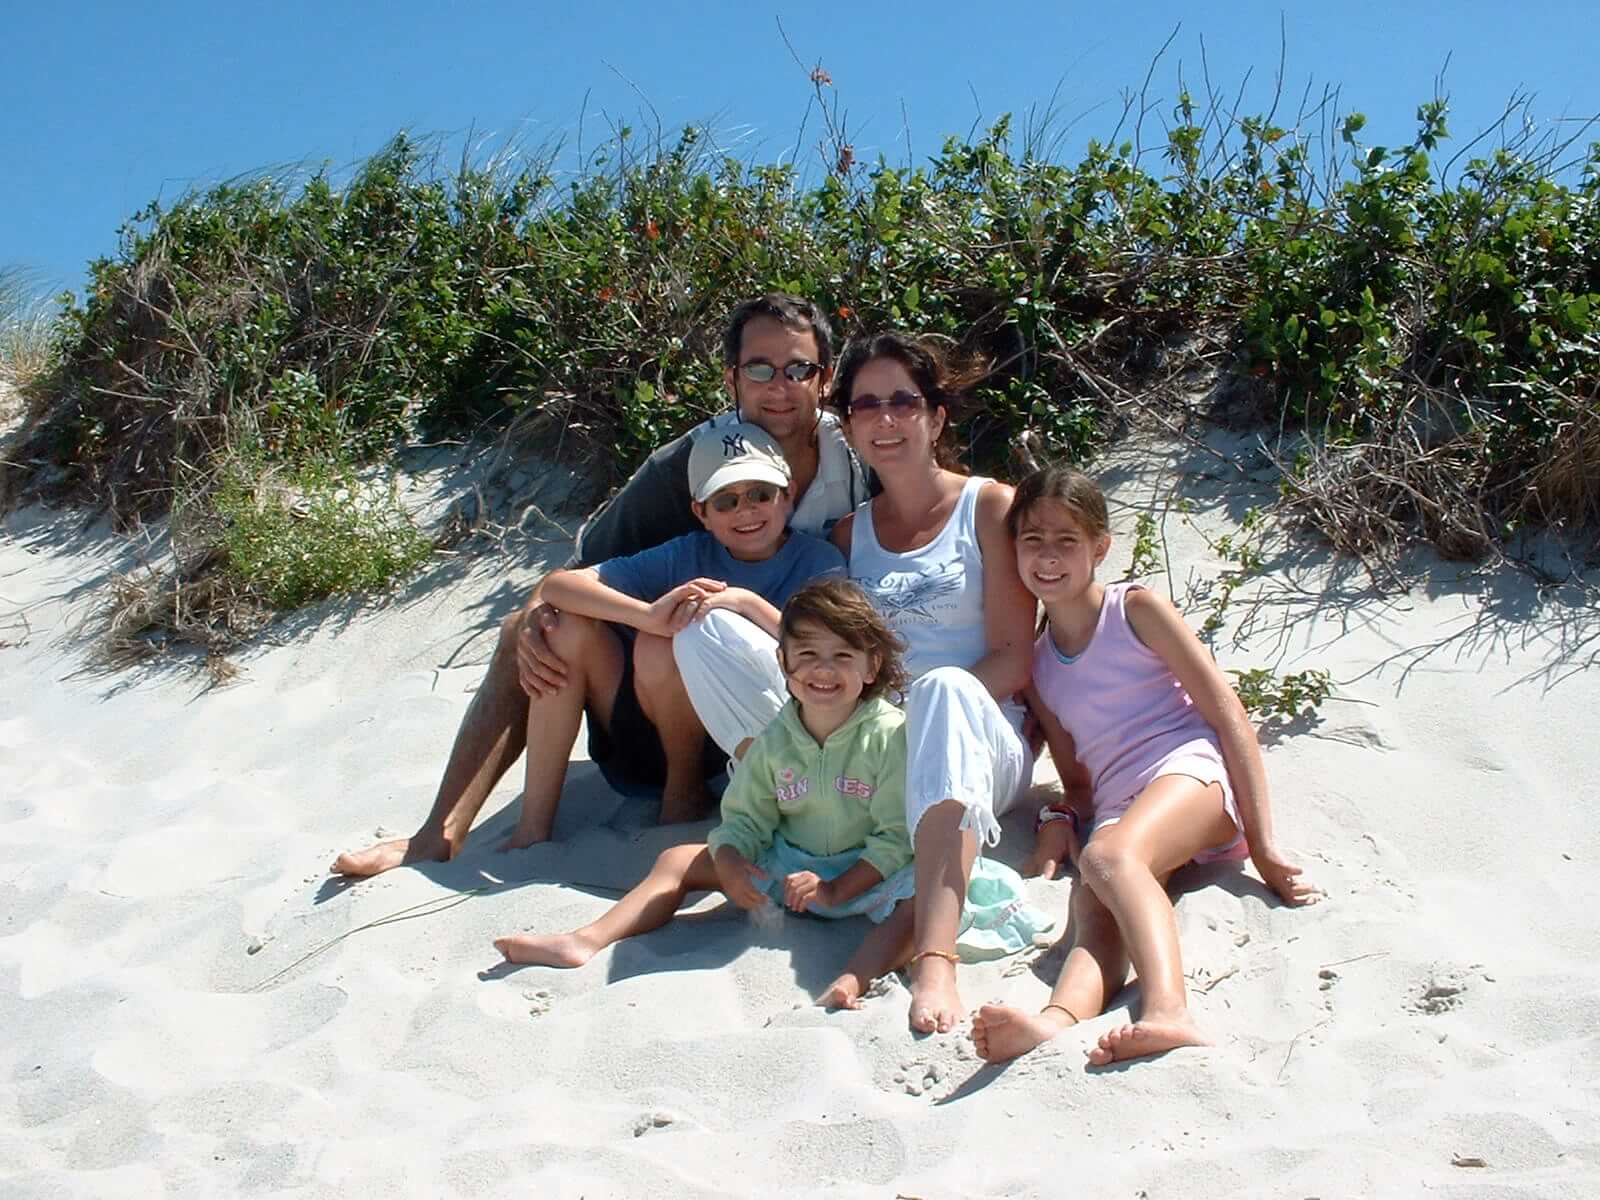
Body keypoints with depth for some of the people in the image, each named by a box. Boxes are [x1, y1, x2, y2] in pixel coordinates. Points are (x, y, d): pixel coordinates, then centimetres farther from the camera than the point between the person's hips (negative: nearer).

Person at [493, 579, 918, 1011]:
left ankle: (850, 982, -61)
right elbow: (744, 818, 4)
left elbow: (896, 835, -15)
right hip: (788, 866, 5)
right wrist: (730, 868, -18)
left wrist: (836, 890, -24)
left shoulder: (891, 735, -14)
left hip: (868, 877, -5)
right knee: (678, 860, 1)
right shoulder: (775, 740, 1)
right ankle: (587, 940, -9)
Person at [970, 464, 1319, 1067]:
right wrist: (1061, 816, -2)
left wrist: (1262, 845, -6)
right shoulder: (1033, 661, 22)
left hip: (1193, 771, -4)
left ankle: (1168, 1013, -62)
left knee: (1107, 856, -38)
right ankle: (1057, 1020, -63)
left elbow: (1228, 714, 2)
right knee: (1093, 915, -31)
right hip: (1116, 812, 4)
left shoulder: (1136, 608, 8)